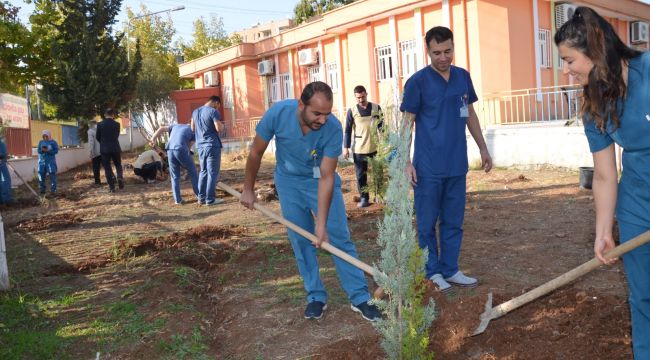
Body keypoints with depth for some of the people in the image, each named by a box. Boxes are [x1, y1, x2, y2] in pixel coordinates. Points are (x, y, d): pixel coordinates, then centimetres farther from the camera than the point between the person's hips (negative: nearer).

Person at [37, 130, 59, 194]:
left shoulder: (53, 142, 1)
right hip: (42, 161, 3)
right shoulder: (41, 142, 10)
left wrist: (48, 151, -19)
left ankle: (53, 190, -2)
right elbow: (38, 150, 8)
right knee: (41, 174, 1)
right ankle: (42, 189, 10)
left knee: (52, 174, -6)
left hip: (50, 161, -3)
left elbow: (56, 151, -5)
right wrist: (42, 150, -14)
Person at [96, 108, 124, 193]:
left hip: (104, 149, 0)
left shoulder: (100, 124, -4)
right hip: (115, 148, 1)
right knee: (118, 165, 18)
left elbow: (97, 137, 5)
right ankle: (120, 177, -9)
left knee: (107, 168, 5)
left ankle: (111, 187, 3)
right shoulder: (117, 124, -2)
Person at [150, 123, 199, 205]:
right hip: (181, 150, -4)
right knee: (193, 172, 10)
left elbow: (161, 129, 18)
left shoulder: (175, 125, 31)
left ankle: (178, 200, 10)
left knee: (175, 176, 14)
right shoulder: (193, 131, 19)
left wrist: (153, 139, 14)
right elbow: (189, 146, 11)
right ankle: (200, 197, 11)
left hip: (170, 150, 4)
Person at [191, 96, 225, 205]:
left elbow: (193, 128, 22)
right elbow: (219, 129, -16)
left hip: (200, 145, 7)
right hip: (212, 145, -7)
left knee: (203, 171, 15)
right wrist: (223, 125, 5)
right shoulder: (213, 111, -10)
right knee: (213, 172, -2)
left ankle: (201, 198, 14)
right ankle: (210, 199, -2)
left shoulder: (195, 112, 13)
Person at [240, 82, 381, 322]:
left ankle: (360, 298, 3)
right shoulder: (278, 113, -28)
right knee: (300, 241, 3)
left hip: (321, 179, -1)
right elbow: (256, 153, -11)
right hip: (289, 181, 1)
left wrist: (322, 224, -27)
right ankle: (316, 297, 16)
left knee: (339, 237, -5)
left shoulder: (333, 128, -31)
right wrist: (248, 189, -2)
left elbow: (326, 177, -26)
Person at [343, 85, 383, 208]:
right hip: (359, 149, -1)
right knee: (361, 175, 3)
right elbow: (348, 130, 2)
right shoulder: (352, 111, -1)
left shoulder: (376, 108, 2)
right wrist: (346, 147, -3)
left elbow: (382, 127, 9)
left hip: (375, 147, 1)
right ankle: (364, 198, 12)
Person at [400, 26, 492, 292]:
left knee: (453, 222, 12)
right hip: (429, 167, -5)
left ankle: (450, 270, 24)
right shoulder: (417, 82, -7)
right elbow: (407, 123, -6)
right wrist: (406, 162, -12)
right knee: (427, 223, 5)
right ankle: (432, 273, 18)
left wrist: (483, 148, 16)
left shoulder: (463, 77, 8)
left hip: (457, 165, 5)